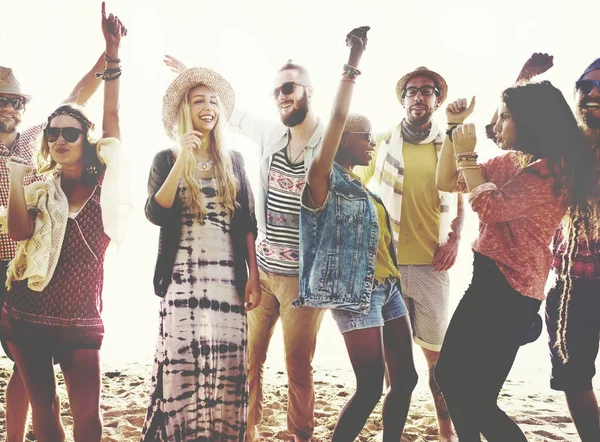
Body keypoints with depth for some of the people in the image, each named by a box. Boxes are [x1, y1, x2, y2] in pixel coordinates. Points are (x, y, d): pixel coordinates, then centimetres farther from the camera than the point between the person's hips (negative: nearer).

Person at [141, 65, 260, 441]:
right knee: (180, 361, -4)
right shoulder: (167, 159, 6)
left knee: (227, 364, 0)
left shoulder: (233, 161, 12)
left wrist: (253, 274, 1)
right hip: (183, 276, -2)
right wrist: (184, 159, -13)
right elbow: (155, 213, -9)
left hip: (227, 276, 2)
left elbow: (248, 222, 10)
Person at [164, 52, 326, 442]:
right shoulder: (272, 136, 6)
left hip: (303, 277, -5)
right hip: (261, 270, 5)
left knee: (299, 367, 4)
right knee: (248, 359, 9)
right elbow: (232, 113, 22)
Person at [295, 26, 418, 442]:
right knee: (370, 389, -5)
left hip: (386, 288, 9)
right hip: (355, 292, -9)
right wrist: (353, 63, -20)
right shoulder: (326, 181, -7)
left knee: (406, 378, 10)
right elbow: (338, 118, -19)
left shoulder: (360, 187, 18)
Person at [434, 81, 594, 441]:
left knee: (475, 398, -7)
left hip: (510, 290, -9)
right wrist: (454, 129, 7)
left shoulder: (553, 170, -15)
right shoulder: (511, 161, 12)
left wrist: (467, 155, -12)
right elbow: (446, 182, 16)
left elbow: (491, 208, -23)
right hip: (487, 280, 9)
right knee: (449, 377, 18)